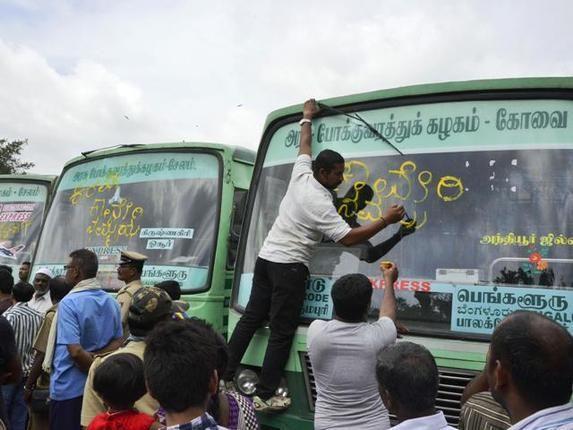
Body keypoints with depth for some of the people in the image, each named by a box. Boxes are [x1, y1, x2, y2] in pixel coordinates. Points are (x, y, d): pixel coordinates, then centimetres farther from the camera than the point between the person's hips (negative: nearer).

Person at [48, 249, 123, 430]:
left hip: (68, 388, -6)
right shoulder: (112, 302, 5)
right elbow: (118, 342, 7)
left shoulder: (69, 303, -17)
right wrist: (96, 359, -7)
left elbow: (75, 351, -23)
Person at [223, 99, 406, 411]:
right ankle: (265, 396, 1)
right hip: (289, 267, -8)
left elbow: (304, 145, 20)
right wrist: (386, 220, -17)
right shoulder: (322, 204, -18)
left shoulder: (300, 174, 2)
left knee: (251, 318, 12)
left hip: (266, 257, 8)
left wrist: (307, 118, 35)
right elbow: (349, 238, -19)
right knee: (281, 332, -2)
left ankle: (224, 377, 16)